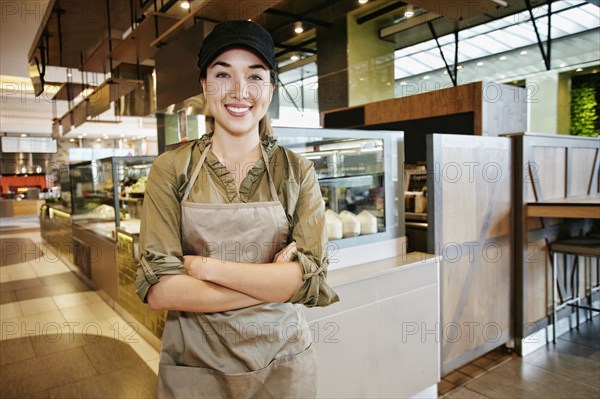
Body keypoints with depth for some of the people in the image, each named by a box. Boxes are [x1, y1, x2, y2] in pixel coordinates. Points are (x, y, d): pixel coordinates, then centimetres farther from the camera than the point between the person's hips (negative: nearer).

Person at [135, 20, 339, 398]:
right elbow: (159, 288, -15)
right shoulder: (171, 169, -7)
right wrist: (273, 283, -18)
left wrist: (205, 266, -19)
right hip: (193, 365, 0)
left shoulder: (298, 172, -5)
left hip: (283, 360, 1)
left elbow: (312, 278, -14)